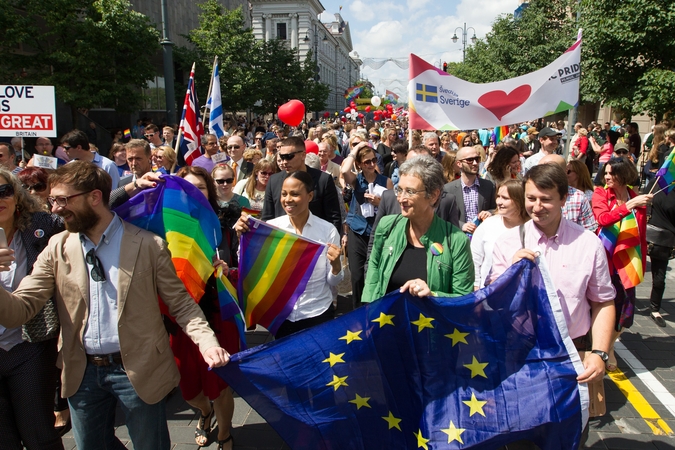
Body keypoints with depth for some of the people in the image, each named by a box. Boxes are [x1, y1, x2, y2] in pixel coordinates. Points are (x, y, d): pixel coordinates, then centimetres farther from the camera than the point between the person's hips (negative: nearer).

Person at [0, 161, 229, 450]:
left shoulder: (148, 245, -9)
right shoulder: (57, 248, 1)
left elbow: (180, 303, -6)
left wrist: (206, 340, -23)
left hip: (138, 370, -3)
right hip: (83, 373, 4)